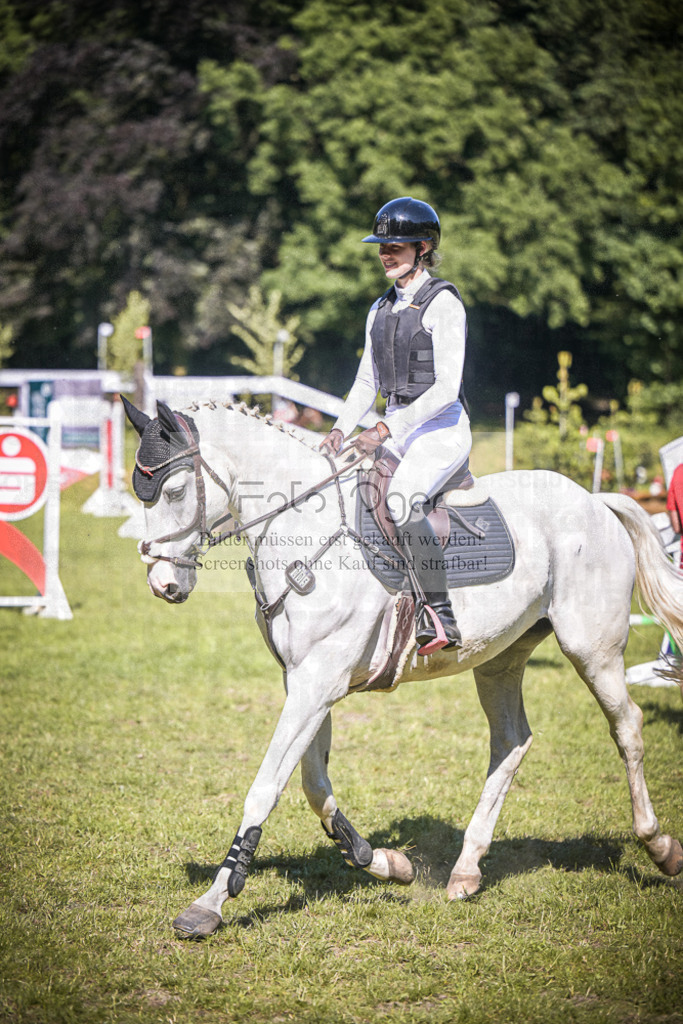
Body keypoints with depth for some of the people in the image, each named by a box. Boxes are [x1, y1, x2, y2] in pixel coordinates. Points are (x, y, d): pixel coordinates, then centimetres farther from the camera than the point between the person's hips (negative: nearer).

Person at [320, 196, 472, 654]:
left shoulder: (443, 302, -9)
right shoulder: (381, 309, 15)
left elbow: (446, 388, -16)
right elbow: (367, 384, 18)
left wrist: (386, 429, -22)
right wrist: (341, 430, 0)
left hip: (442, 427, -8)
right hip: (397, 430, 8)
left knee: (402, 497, -33)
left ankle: (441, 615, -29)